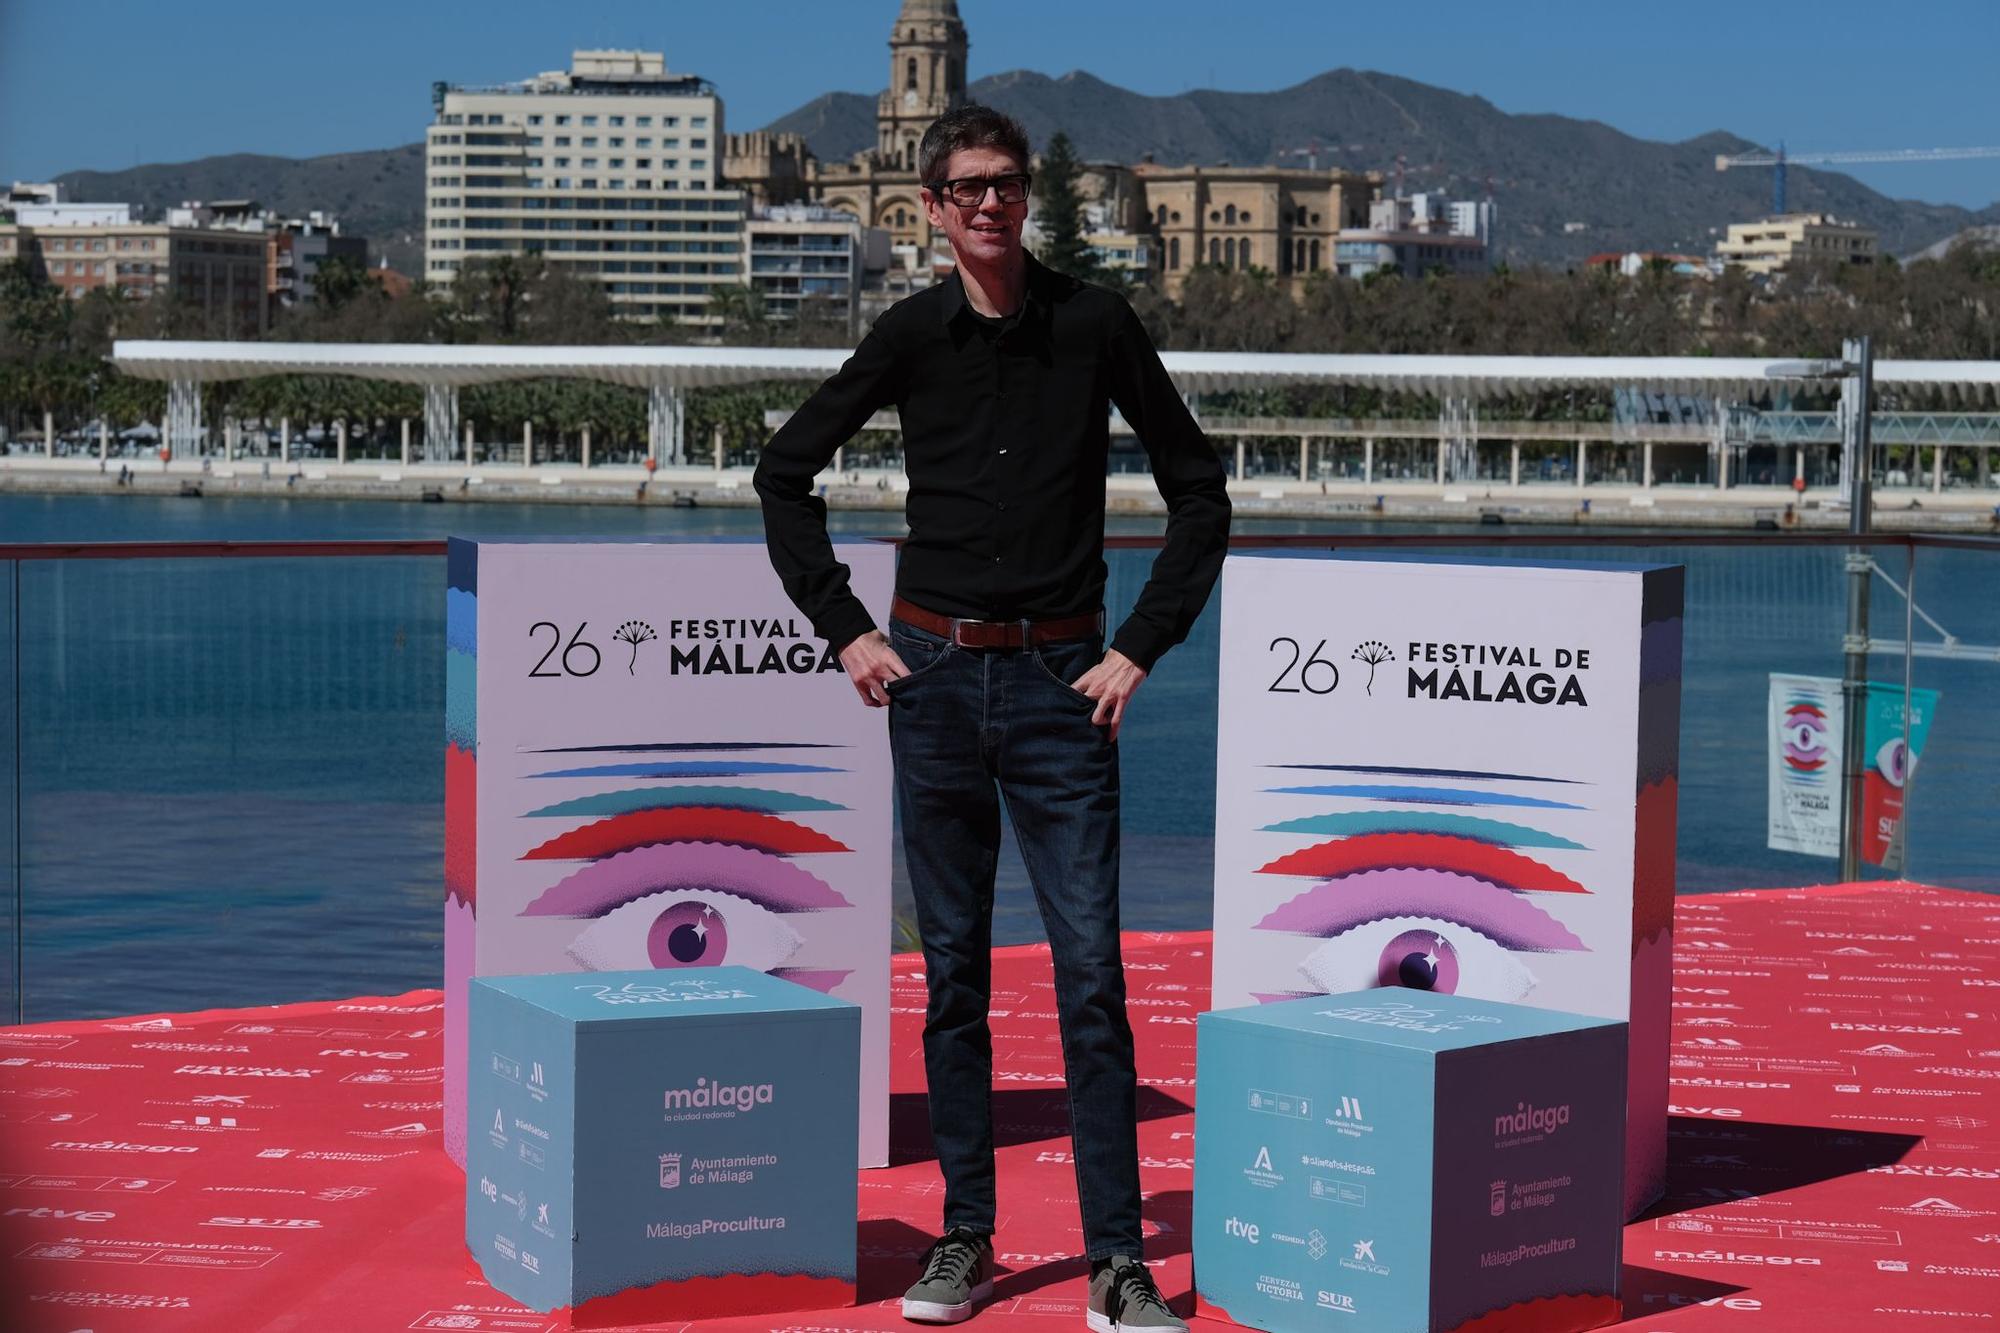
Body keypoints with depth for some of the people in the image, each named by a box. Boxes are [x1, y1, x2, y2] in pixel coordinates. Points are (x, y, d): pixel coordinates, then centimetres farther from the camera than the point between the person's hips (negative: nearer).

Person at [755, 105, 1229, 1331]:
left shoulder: (1097, 325, 0)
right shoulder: (914, 335, 3)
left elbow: (1199, 493, 6)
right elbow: (786, 472, 13)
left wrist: (1141, 648, 0)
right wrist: (845, 629, 5)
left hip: (1059, 679, -2)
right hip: (936, 674, 2)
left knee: (1091, 968, -5)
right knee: (952, 965, 7)